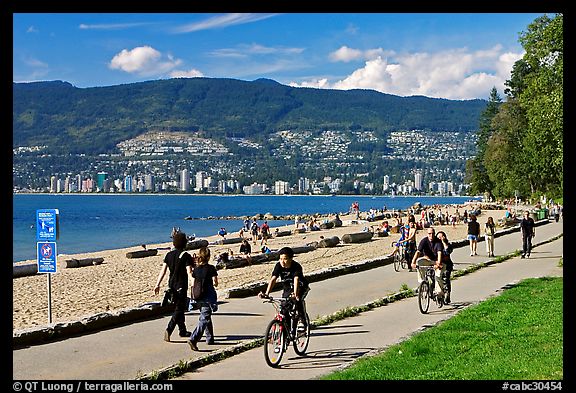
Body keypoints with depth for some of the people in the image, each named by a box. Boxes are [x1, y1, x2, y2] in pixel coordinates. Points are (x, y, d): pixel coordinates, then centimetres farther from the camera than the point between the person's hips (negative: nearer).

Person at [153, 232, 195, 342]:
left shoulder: (169, 255, 5)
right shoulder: (186, 256, -12)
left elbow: (163, 270, 3)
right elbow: (189, 272, -19)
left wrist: (157, 284, 5)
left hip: (171, 285, 6)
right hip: (181, 286, -6)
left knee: (178, 307, 18)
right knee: (179, 309, -4)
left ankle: (182, 330, 27)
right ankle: (169, 329, -20)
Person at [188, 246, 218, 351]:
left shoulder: (196, 269, 3)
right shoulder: (211, 268, -10)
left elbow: (193, 284, 3)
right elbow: (215, 283, -9)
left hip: (199, 298, 6)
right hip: (209, 297, -6)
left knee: (206, 317, 21)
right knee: (204, 319, -7)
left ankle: (210, 338, 30)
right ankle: (193, 339, -23)